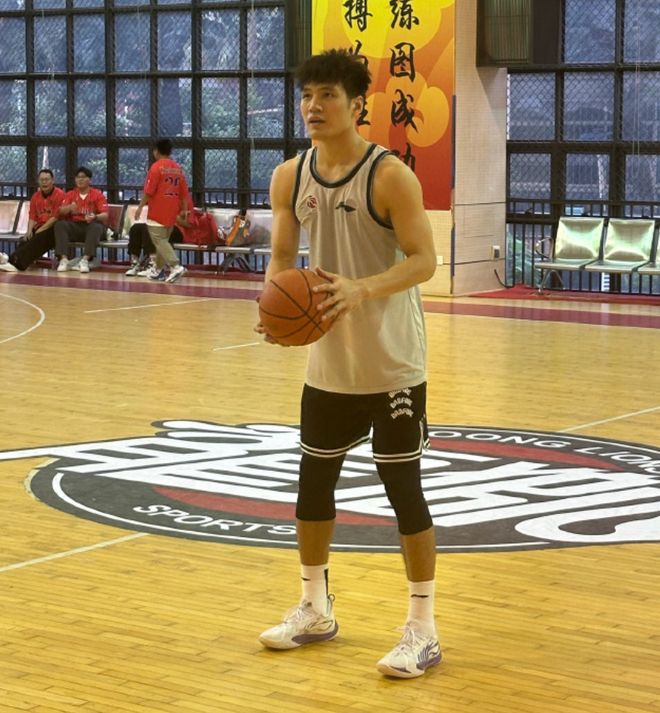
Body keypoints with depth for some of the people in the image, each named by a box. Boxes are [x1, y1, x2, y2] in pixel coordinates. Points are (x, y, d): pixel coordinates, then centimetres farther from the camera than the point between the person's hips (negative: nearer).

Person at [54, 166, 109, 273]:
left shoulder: (98, 195, 2)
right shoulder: (70, 194, 11)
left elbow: (105, 215, -9)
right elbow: (60, 211, -2)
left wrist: (95, 217, -32)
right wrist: (69, 208, -25)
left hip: (91, 225, -3)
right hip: (74, 226, 3)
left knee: (96, 227, -36)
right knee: (60, 224, -25)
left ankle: (85, 260, -47)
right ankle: (64, 260, -35)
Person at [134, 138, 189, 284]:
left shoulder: (157, 166, -10)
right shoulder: (178, 168, 10)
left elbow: (149, 191, -13)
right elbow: (184, 193, 10)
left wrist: (140, 207, -6)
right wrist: (184, 210, 17)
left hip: (158, 211, -7)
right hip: (172, 212, 7)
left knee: (159, 241, -6)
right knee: (163, 240, 16)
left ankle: (176, 266, -21)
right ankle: (160, 270, 18)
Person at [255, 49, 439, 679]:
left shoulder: (390, 176, -15)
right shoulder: (289, 177, 2)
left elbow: (423, 261, -17)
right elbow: (283, 256, 9)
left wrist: (362, 288, -34)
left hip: (392, 363, -6)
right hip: (327, 361, 6)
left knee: (402, 487, -2)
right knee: (313, 481, 13)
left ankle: (422, 630, 8)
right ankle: (314, 609, 32)